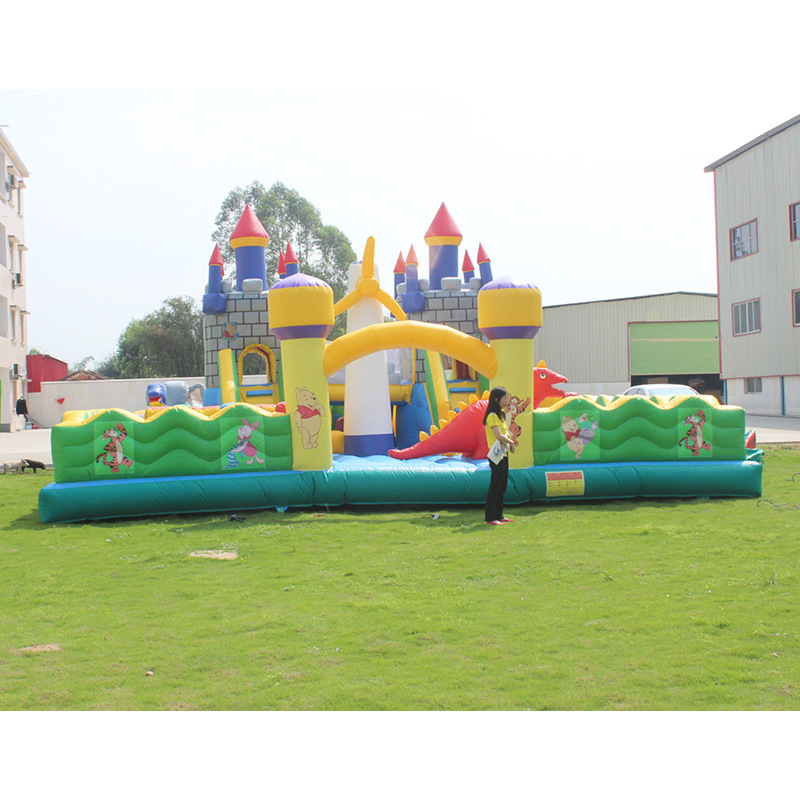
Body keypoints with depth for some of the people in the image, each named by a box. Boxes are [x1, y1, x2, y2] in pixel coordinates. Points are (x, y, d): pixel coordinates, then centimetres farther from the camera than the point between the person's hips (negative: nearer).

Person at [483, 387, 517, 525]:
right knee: (495, 486, -6)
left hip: (503, 454, 10)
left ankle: (498, 515, 21)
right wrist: (511, 442, -9)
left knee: (502, 486, 13)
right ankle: (490, 518, -1)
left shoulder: (500, 414, 15)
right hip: (497, 455, -10)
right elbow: (499, 436, -25)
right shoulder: (492, 416, -16)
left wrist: (509, 442, -2)